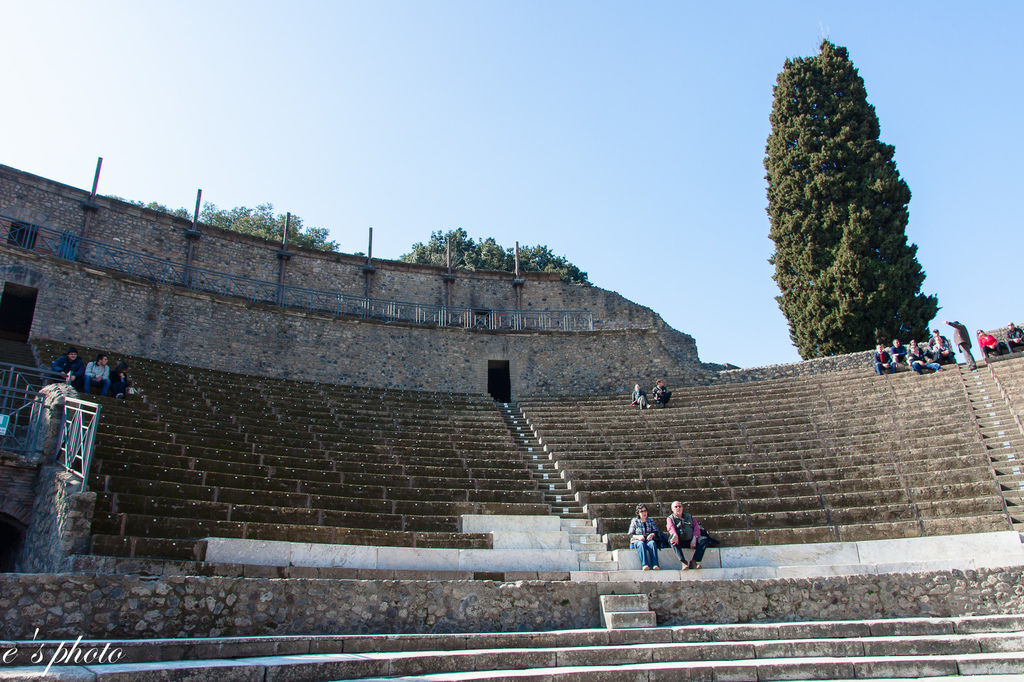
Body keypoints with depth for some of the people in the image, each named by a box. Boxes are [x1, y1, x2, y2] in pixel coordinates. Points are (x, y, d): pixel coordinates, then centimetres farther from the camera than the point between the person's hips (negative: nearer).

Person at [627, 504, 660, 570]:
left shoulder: (651, 521, 20)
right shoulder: (634, 521, 13)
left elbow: (656, 532, 9)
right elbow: (630, 535, 5)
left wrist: (652, 534, -14)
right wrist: (638, 537, -16)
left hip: (649, 540, 1)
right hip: (638, 541, -1)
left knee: (652, 543, -35)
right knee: (641, 544, -37)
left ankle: (655, 564, -50)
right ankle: (645, 565, -54)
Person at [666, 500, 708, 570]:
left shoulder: (689, 517, 21)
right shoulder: (670, 518, 11)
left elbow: (696, 527, 7)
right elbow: (671, 528, -10)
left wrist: (694, 539, -12)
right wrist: (675, 535, -34)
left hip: (690, 541, 2)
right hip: (679, 542, -2)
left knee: (704, 539, -22)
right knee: (671, 539, -33)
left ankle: (693, 561, -30)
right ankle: (684, 562, -40)